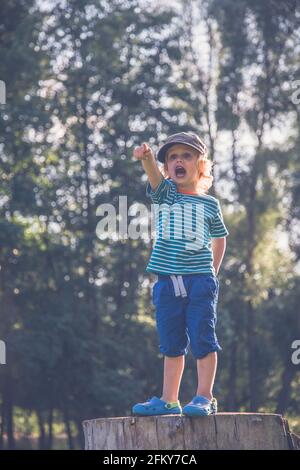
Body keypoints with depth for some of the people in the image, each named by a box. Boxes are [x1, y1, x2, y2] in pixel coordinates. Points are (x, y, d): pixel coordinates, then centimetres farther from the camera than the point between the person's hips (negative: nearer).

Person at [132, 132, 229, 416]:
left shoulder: (209, 204, 7)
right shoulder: (165, 193, 6)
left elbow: (219, 239, 20)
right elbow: (155, 176, -17)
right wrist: (147, 158, -39)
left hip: (200, 280, -2)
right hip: (167, 283, 2)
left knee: (202, 339, -5)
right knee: (171, 343, 9)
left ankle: (205, 397, 1)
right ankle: (169, 400, 14)